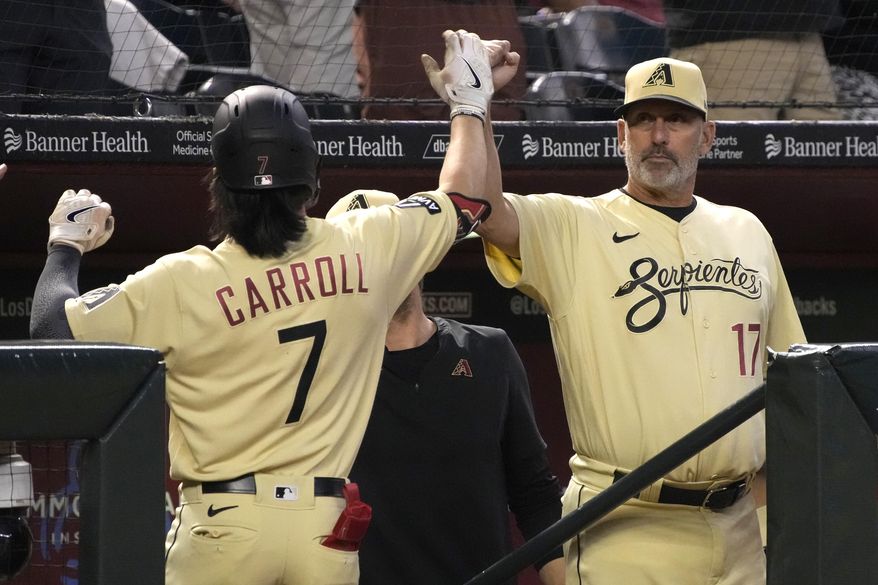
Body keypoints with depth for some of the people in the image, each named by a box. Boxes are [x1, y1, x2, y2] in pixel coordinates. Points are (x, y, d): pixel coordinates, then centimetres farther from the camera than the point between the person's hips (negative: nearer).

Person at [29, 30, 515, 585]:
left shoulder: (180, 282, -9)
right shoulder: (362, 251, 1)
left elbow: (53, 327, -6)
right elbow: (464, 202, 18)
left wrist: (67, 246, 14)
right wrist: (469, 102, 34)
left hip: (222, 524, -3)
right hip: (326, 524, 3)